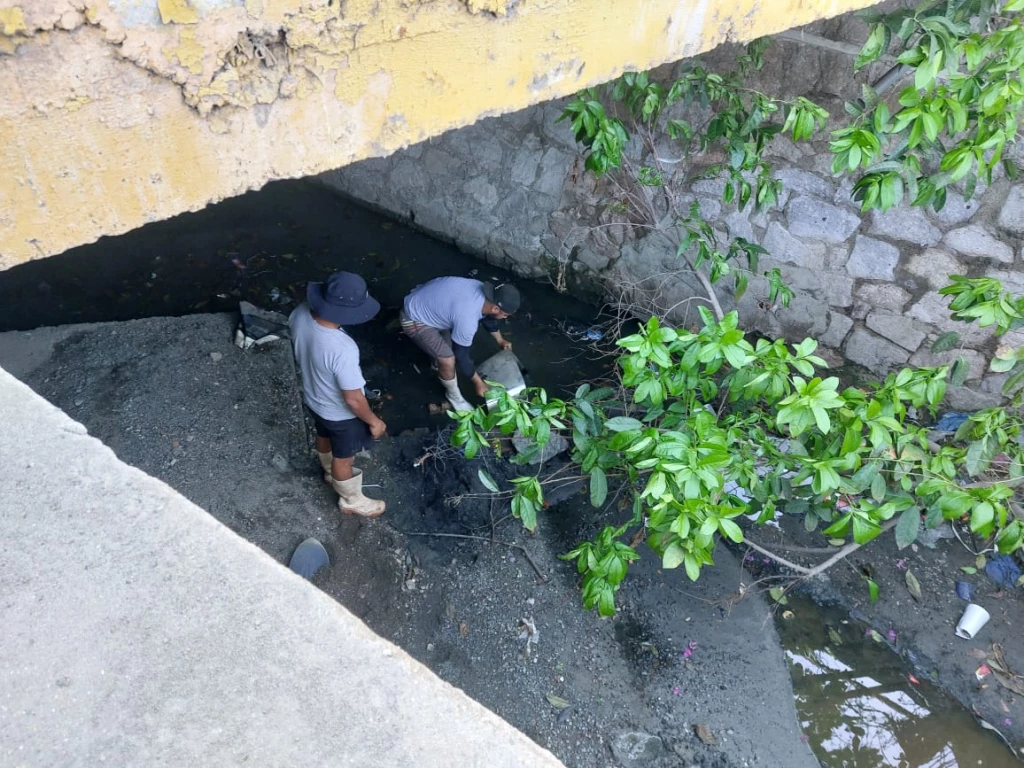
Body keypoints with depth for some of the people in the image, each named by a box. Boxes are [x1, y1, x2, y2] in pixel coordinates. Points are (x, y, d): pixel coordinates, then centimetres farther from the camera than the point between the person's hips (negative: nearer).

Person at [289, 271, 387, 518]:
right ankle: (352, 500, 50)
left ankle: (331, 473, 66)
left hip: (312, 398, 7)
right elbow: (353, 399, -30)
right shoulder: (343, 350, -45)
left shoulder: (301, 314, -23)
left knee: (324, 437, 35)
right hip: (340, 413, -7)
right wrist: (373, 421, -12)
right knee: (343, 457, 22)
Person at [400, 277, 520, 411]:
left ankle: (439, 357, 48)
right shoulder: (467, 319, -34)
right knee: (448, 360, -12)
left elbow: (487, 316, 13)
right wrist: (478, 382, -7)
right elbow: (461, 355, -20)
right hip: (413, 319, -8)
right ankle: (454, 395, 16)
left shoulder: (483, 291, -10)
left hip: (423, 301, 9)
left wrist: (500, 340, 27)